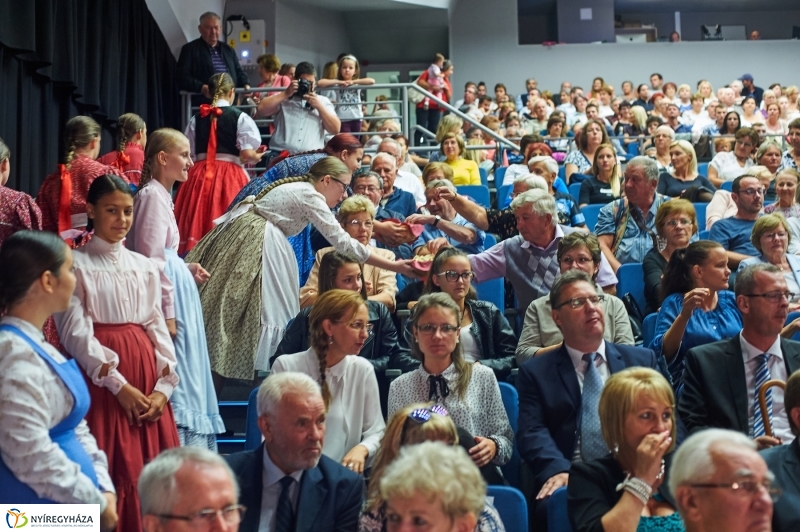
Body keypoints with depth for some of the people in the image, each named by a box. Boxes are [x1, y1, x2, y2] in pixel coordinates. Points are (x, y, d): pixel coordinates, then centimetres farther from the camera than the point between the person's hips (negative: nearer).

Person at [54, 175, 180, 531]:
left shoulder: (144, 266, 12)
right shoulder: (76, 264, -3)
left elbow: (158, 327, 9)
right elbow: (76, 332, -9)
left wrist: (164, 385, -3)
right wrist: (118, 384, -14)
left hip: (145, 372, 5)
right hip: (99, 377, -5)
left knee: (151, 471, 5)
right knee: (106, 470, -4)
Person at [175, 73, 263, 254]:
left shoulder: (196, 119, 8)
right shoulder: (240, 117, -3)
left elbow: (188, 156, 6)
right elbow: (247, 154, -11)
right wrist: (257, 157, 9)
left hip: (198, 177, 4)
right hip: (230, 177, -3)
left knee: (196, 225, 7)